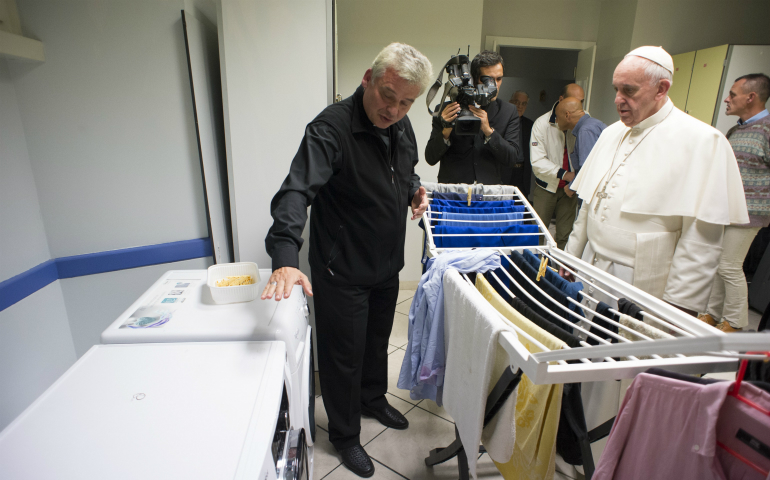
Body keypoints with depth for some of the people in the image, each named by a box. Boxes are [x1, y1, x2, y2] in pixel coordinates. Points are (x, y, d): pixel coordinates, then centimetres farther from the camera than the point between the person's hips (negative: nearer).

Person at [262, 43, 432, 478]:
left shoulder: (401, 126, 0)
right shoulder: (331, 128, -25)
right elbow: (296, 191, -37)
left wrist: (415, 190, -3)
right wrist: (286, 258, -52)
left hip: (387, 263, 7)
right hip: (342, 270, -7)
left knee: (378, 339, 27)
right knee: (344, 355, 12)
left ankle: (374, 399, 55)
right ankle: (344, 434, 38)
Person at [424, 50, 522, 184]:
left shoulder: (509, 112, 9)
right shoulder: (447, 109, 3)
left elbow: (512, 158, 0)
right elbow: (430, 158, -1)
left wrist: (488, 130, -12)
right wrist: (445, 132, -18)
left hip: (490, 189, 2)